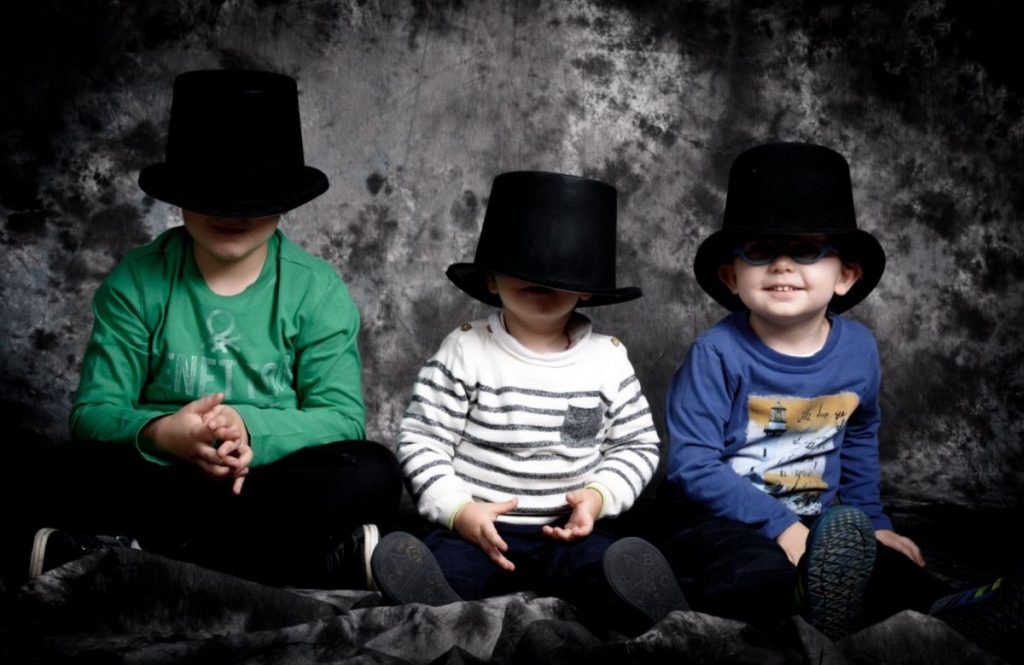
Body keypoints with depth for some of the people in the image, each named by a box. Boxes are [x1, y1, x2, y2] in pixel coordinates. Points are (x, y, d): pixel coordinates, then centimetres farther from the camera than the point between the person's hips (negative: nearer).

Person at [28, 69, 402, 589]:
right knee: (92, 471, -31)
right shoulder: (135, 283, 3)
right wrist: (162, 433, -28)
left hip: (280, 476, 1)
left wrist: (251, 430, -27)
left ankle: (126, 550, -28)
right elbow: (94, 412, -5)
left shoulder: (316, 289, 3)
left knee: (373, 473, -29)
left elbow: (341, 416, -6)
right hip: (164, 479, 0)